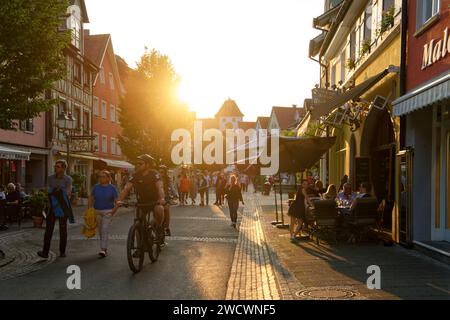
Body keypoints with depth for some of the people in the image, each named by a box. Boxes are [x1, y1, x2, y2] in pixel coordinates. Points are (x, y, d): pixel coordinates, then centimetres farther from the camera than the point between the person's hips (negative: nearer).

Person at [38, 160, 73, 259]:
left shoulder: (68, 179, -2)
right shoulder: (50, 178, 6)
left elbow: (67, 194, -9)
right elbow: (49, 192, -2)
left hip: (63, 207, -2)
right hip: (52, 207, 2)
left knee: (63, 230, 5)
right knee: (48, 229, -4)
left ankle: (62, 252, 13)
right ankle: (45, 252, -3)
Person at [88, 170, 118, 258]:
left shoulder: (112, 188, -4)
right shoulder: (96, 187, 5)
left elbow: (117, 200, -4)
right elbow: (91, 199, 9)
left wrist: (114, 210, -16)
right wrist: (89, 209, 1)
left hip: (108, 211, -4)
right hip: (97, 211, 4)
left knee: (105, 230, -12)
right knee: (100, 231, 11)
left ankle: (103, 250, -13)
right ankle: (105, 248, 24)